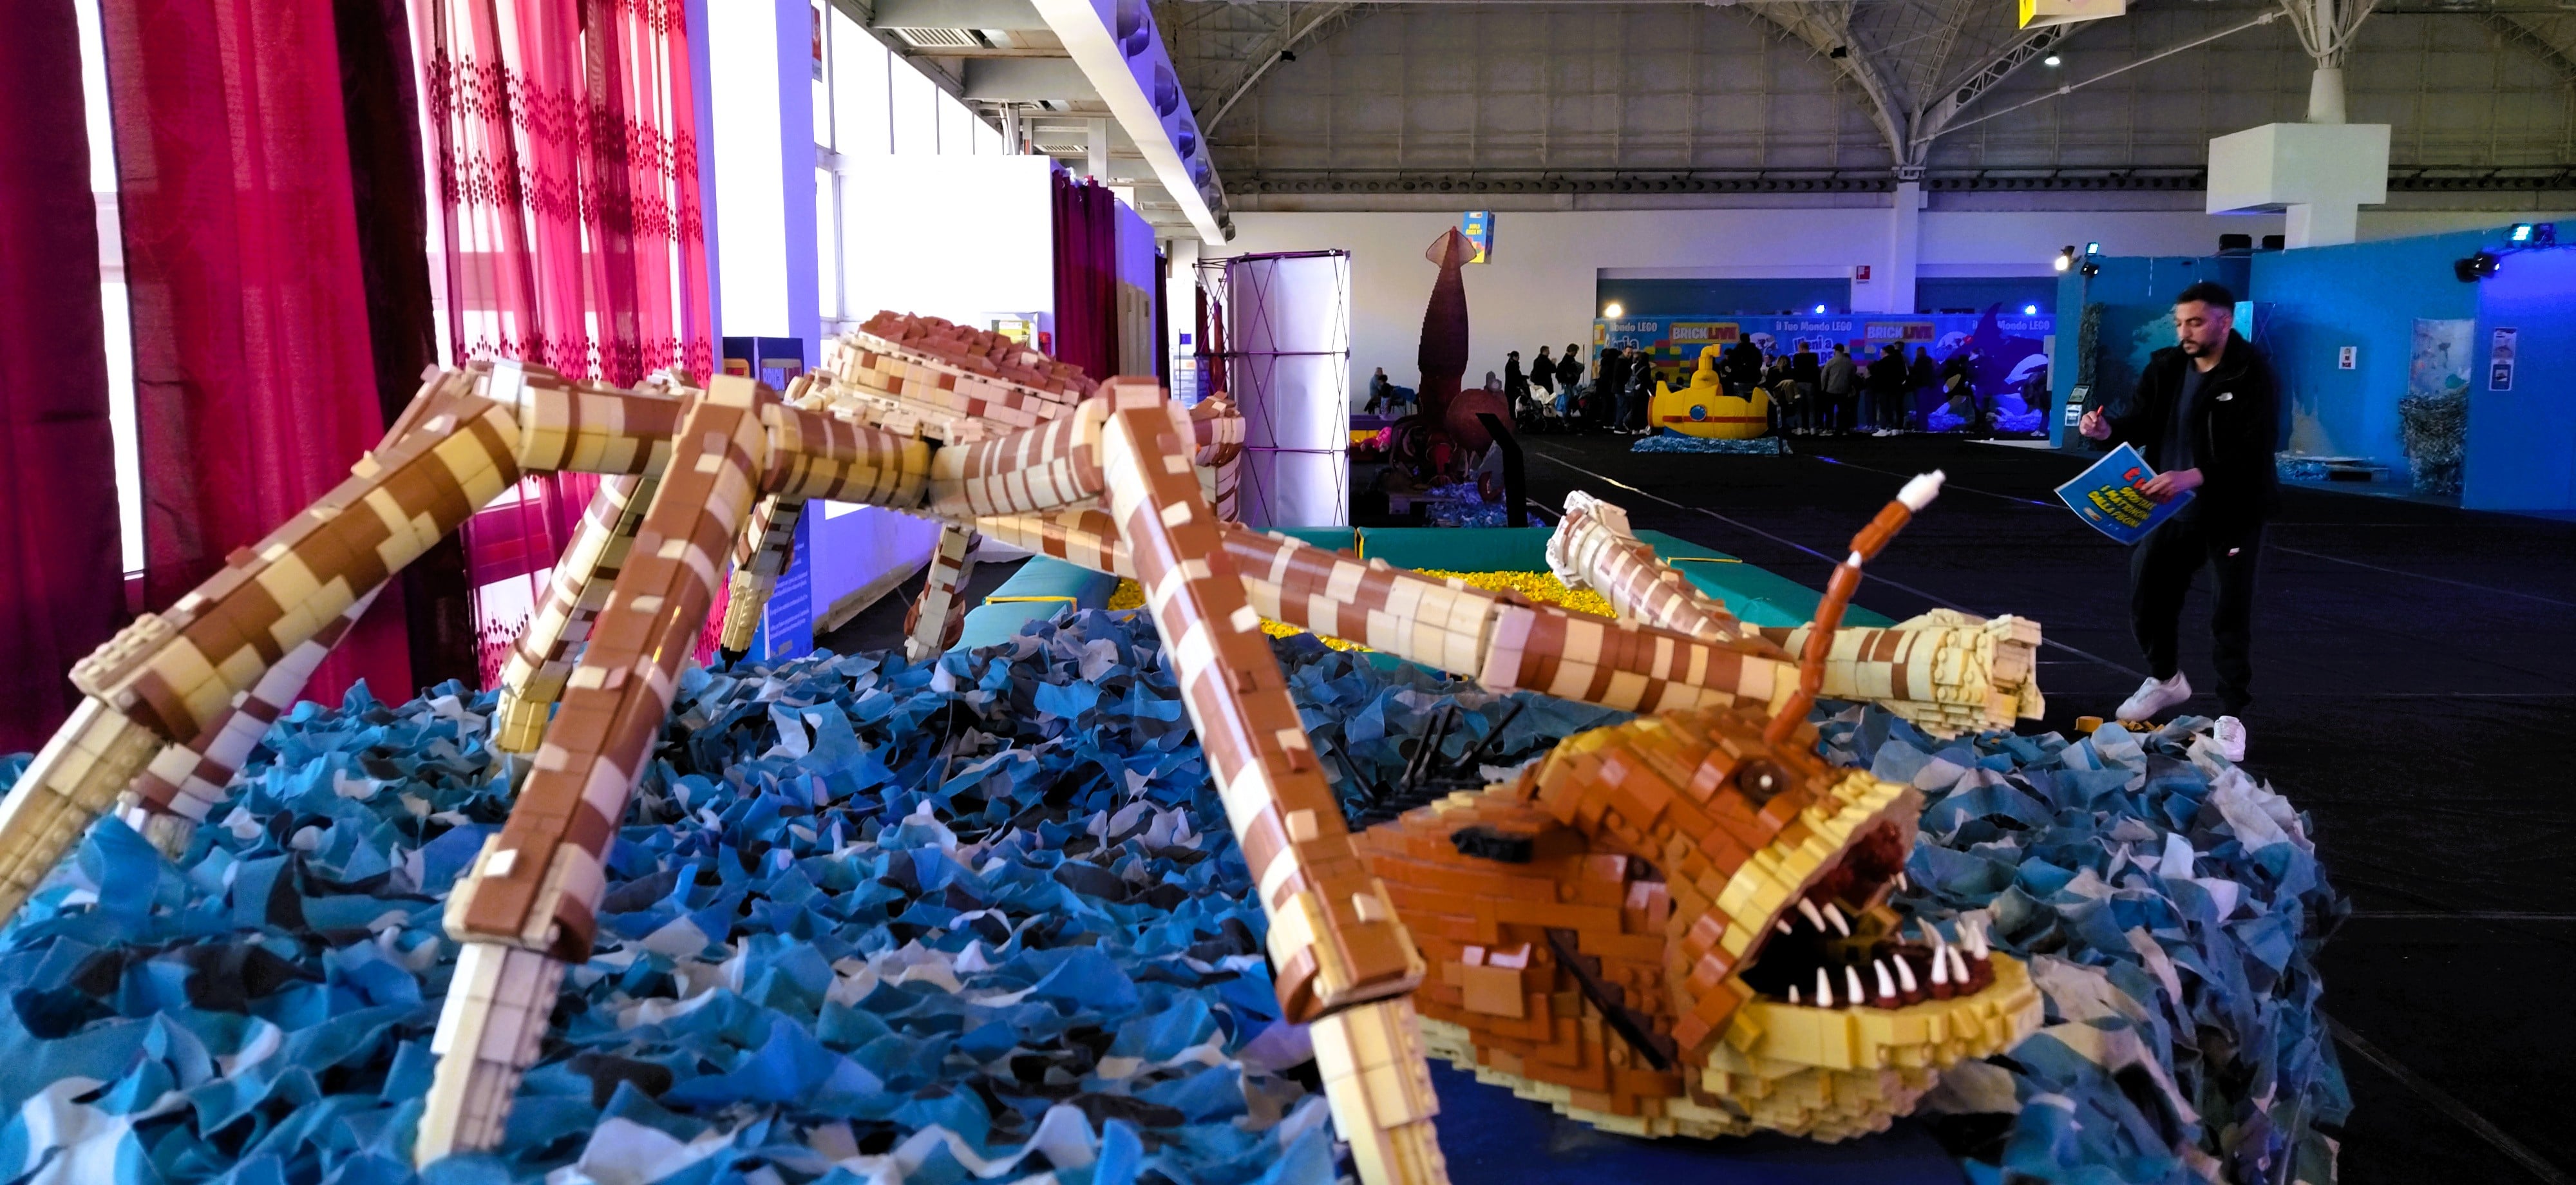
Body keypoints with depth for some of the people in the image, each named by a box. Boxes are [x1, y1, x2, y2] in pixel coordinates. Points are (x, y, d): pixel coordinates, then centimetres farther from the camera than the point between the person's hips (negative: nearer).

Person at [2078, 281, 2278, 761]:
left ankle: (2231, 716, 12)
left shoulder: (2253, 375, -16)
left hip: (2232, 513, -6)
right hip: (2170, 507, 6)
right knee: (2145, 597, 13)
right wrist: (2107, 428, -24)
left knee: (2231, 614, 0)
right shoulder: (2166, 367, 1)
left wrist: (2193, 477, -39)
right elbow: (2139, 420, 0)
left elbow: (2256, 452, -24)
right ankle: (2165, 679, 39)